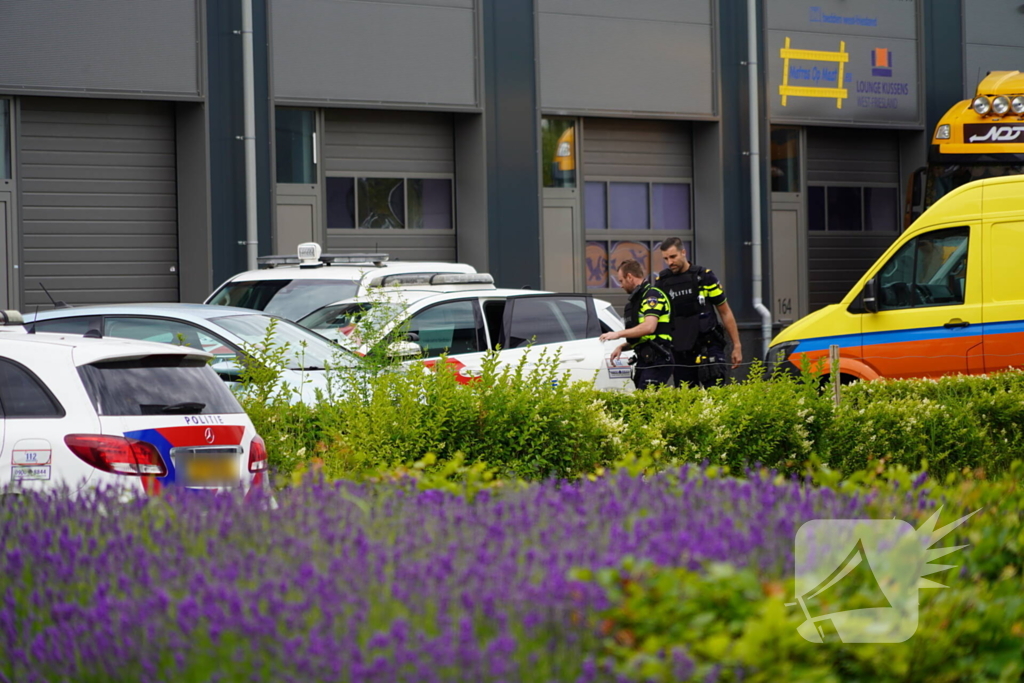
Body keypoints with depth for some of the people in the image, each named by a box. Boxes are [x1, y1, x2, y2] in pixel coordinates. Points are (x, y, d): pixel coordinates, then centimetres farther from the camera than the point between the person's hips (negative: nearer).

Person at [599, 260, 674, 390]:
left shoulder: (652, 295, -8)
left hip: (657, 360, -10)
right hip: (645, 360, 10)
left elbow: (649, 327, -22)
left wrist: (618, 334, -14)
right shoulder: (637, 298, 24)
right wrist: (622, 347, 14)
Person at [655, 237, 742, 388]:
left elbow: (725, 312, 3)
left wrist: (737, 346, 1)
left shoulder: (704, 277, -2)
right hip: (680, 352, 3)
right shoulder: (662, 281, 6)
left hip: (708, 347, -3)